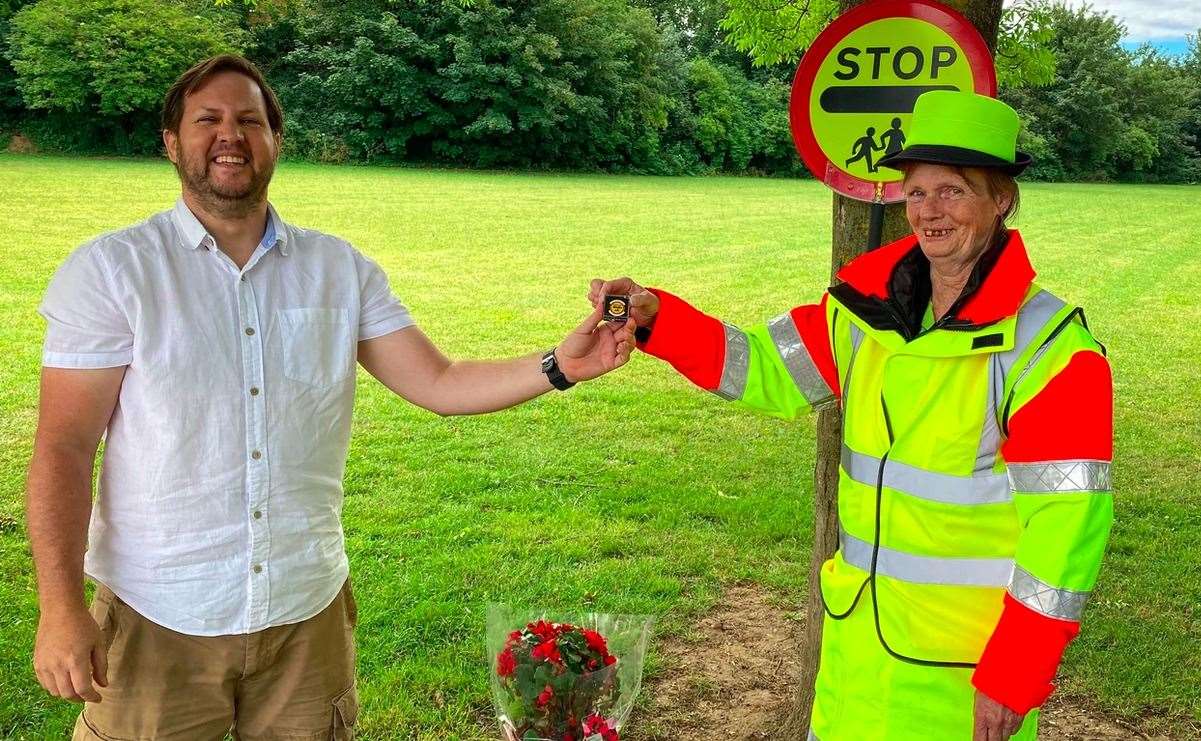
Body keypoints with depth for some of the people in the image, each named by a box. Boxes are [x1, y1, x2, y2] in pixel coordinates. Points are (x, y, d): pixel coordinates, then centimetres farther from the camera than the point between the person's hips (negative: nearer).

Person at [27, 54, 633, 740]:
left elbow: (438, 384, -1)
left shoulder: (341, 270, 3)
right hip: (159, 621, -2)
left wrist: (559, 367, -16)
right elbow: (65, 448, -7)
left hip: (308, 607, 3)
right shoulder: (113, 270, -5)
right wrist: (61, 608, -14)